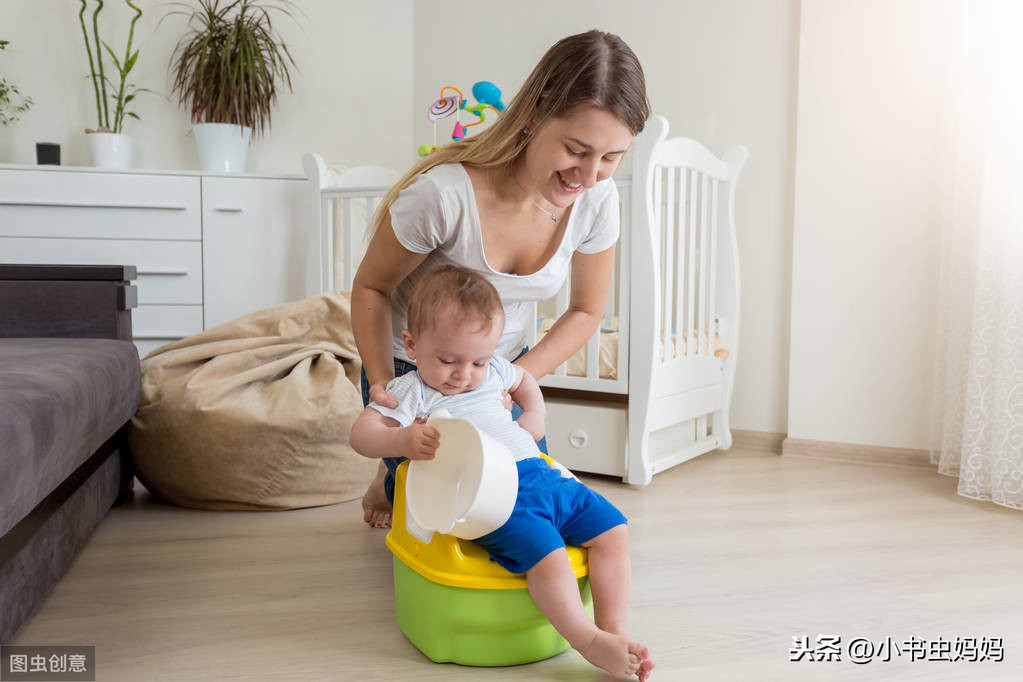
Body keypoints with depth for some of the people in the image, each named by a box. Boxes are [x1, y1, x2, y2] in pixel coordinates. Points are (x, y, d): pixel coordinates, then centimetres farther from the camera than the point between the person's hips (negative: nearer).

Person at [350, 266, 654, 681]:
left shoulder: (492, 371, 19)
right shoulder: (410, 393, 1)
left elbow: (525, 381, 41)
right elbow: (362, 433, -10)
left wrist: (535, 416, 23)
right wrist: (403, 440, -29)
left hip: (540, 474, 8)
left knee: (612, 528, 0)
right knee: (544, 550, -30)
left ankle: (613, 628, 2)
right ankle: (589, 642, -15)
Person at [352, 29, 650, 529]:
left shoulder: (597, 200, -20)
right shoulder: (443, 192, -35)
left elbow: (585, 311, -5)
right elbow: (371, 287, -17)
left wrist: (516, 377, -17)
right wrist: (382, 383, -26)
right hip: (413, 369, -4)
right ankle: (390, 479, 35)